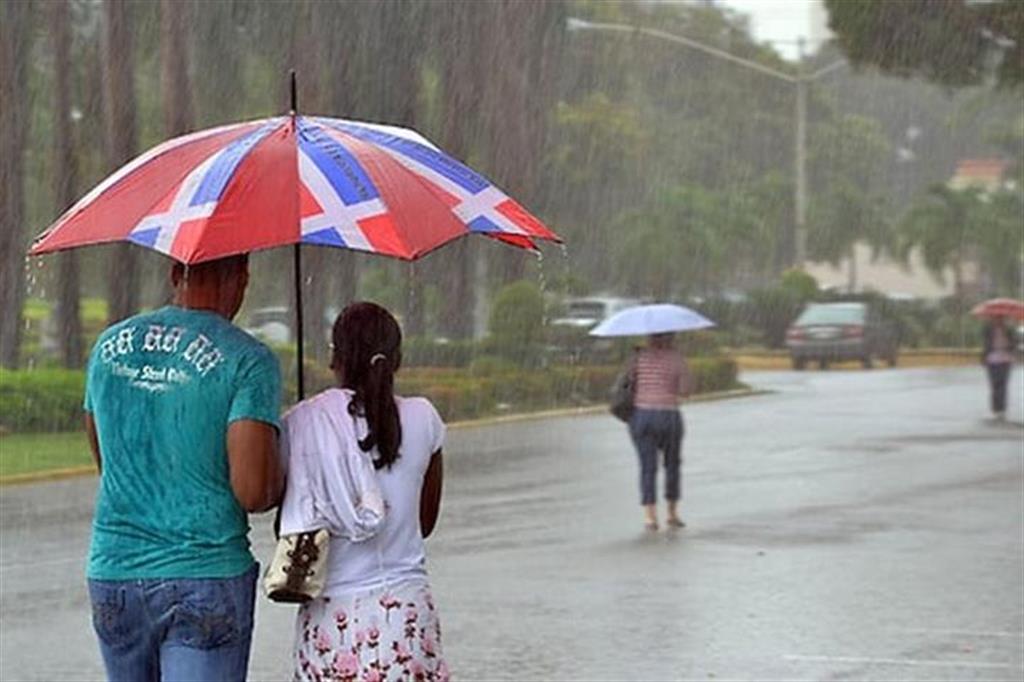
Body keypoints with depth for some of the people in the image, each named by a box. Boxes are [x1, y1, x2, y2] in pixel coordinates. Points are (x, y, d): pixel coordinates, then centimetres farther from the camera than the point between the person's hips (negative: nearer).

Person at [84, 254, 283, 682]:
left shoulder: (109, 346, 8)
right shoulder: (247, 361, -9)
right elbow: (253, 492, -17)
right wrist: (281, 481, 5)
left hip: (112, 574, 5)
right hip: (206, 576, -5)